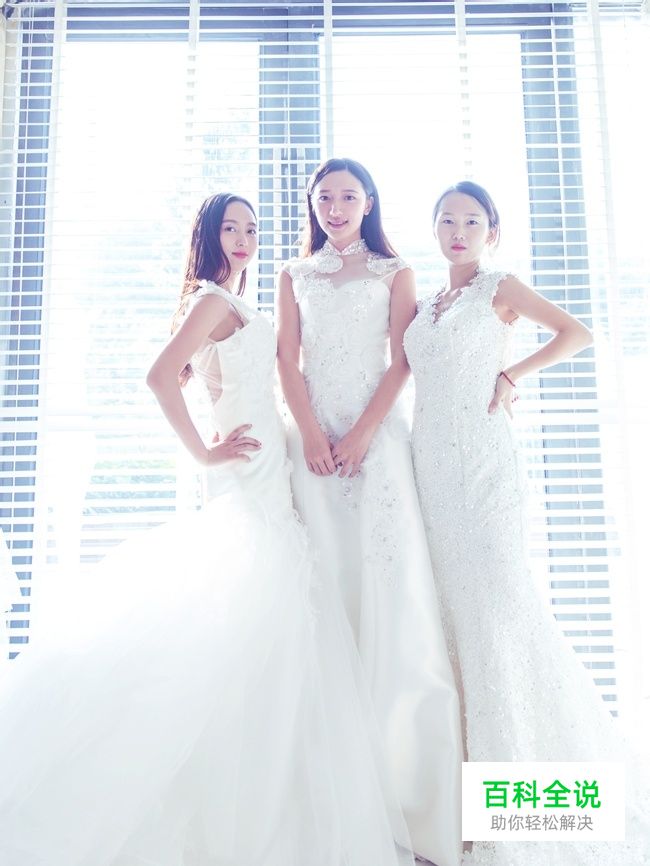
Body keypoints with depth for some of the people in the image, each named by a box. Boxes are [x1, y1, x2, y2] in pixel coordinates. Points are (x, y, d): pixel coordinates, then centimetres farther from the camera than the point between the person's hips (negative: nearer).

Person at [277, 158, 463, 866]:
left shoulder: (394, 272, 13)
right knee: (324, 571, -3)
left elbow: (401, 361, 2)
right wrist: (311, 433, -8)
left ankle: (402, 777, 1)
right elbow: (288, 359, 7)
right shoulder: (294, 275, 18)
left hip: (376, 431, -1)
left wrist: (362, 432, -11)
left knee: (386, 570, -9)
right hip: (313, 434, 2)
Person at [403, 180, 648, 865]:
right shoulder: (423, 307, 19)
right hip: (430, 457, 5)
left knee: (495, 597, -9)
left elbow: (576, 333, -4)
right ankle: (474, 748, 17)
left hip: (481, 455, -5)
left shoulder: (501, 288, 6)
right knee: (452, 597, 6)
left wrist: (510, 376, -5)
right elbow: (409, 373, 17)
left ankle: (518, 754, 3)